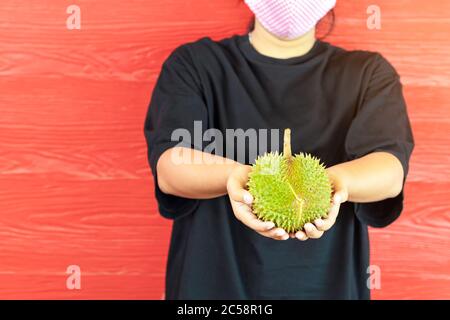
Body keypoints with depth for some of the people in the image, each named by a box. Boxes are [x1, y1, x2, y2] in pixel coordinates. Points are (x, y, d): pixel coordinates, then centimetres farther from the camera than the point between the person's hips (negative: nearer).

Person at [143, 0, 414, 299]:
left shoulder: (368, 72, 0)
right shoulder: (193, 63, -2)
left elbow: (391, 171, -16)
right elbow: (169, 167, -16)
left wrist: (333, 181, -36)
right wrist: (234, 176, -35)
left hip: (329, 284, 1)